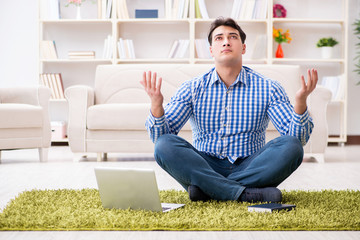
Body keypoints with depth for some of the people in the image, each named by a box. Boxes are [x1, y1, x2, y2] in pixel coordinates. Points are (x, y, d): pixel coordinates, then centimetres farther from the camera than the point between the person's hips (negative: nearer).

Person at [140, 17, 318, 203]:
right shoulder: (192, 89, 5)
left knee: (290, 147, -25)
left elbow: (298, 138, -4)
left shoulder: (267, 88, 3)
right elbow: (160, 136, -3)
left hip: (249, 167, 0)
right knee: (165, 145, -25)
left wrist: (300, 102, -24)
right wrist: (156, 104, -23)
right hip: (204, 167, 0)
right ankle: (244, 193, -31)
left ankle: (208, 189, -25)